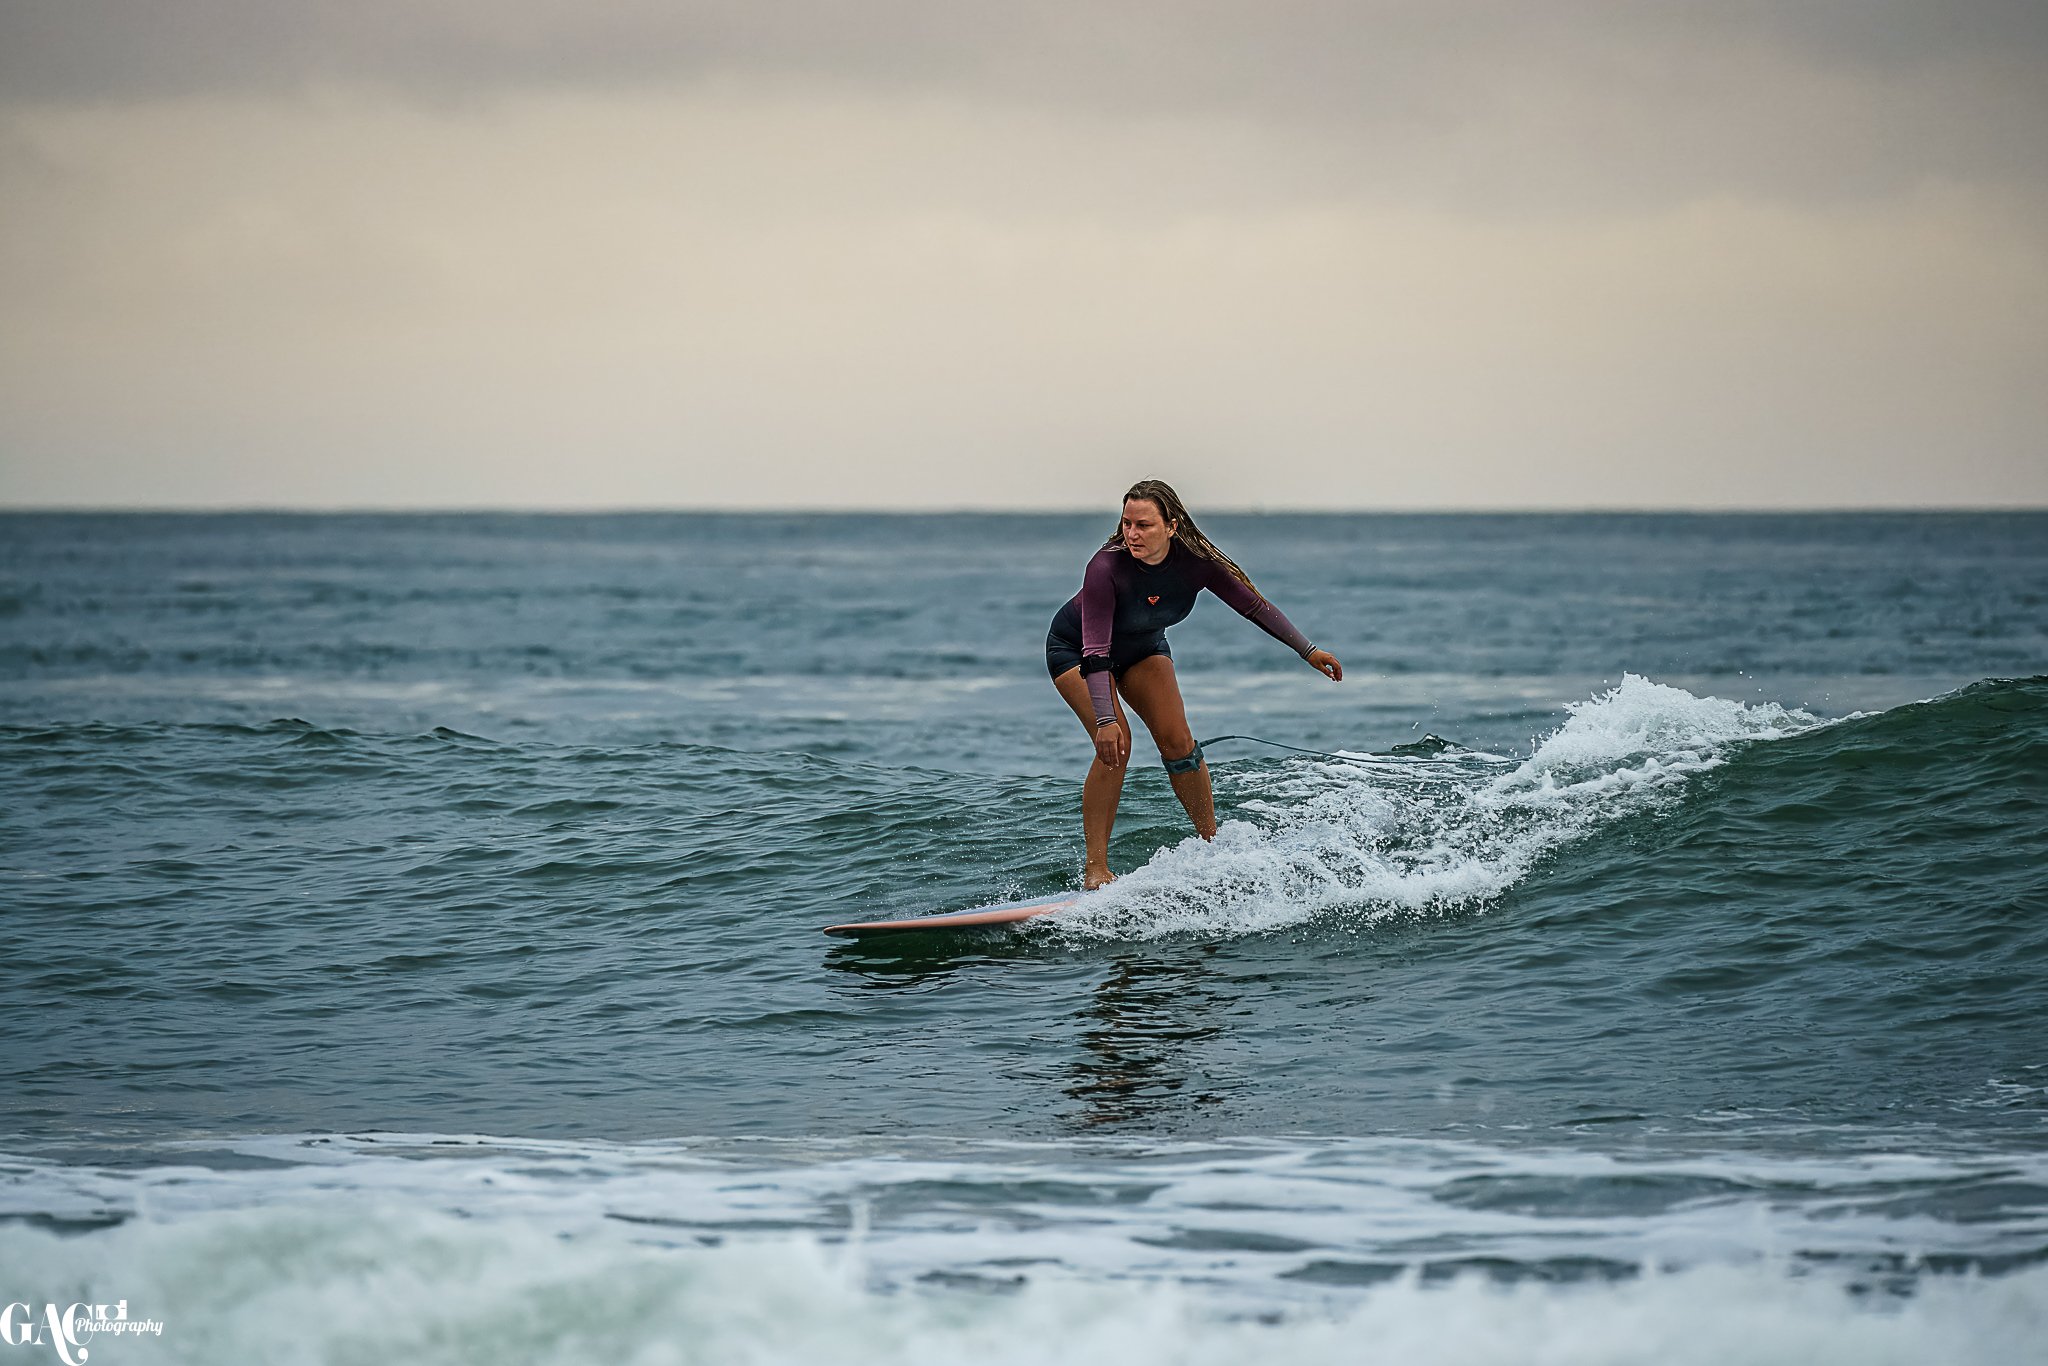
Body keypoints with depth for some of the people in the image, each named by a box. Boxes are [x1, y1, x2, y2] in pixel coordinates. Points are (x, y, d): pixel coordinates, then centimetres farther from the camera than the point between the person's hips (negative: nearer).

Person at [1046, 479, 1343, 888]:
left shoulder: (1195, 562, -25)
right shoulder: (1106, 568, -38)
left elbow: (1253, 605, -10)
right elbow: (1095, 652, -39)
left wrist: (1308, 650, -7)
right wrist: (1105, 721, -47)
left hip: (1143, 648, 4)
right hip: (1076, 649, -4)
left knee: (1178, 741, -7)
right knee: (1115, 744, -22)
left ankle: (1211, 843, 10)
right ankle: (1095, 867, -18)